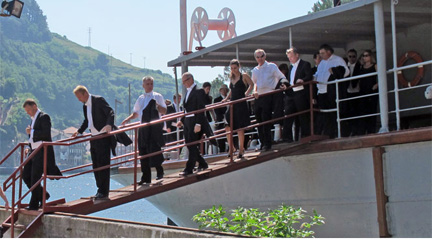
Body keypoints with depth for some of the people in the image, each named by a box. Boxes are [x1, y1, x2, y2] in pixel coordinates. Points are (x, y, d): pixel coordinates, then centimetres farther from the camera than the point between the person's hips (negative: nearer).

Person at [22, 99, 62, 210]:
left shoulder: (44, 117, -11)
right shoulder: (34, 118, 18)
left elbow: (46, 134, -22)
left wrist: (32, 132, -16)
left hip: (42, 151, -9)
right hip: (34, 151, 9)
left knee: (35, 178, -7)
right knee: (25, 175, 7)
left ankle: (34, 204, 2)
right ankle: (42, 195, 20)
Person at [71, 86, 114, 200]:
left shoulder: (99, 100, -10)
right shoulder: (85, 105, 14)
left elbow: (110, 112, -17)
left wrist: (109, 125, -33)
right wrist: (79, 131, 19)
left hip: (103, 136, -8)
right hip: (93, 138, 9)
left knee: (103, 164, -7)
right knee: (96, 165, 10)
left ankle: (104, 192, -3)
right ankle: (100, 190, 17)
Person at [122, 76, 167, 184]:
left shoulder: (157, 96, 2)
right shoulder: (141, 99, 16)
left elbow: (164, 111, 0)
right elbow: (136, 113, 22)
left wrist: (157, 105, -19)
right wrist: (128, 119, 4)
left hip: (155, 127, -5)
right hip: (143, 128, 5)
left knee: (154, 149, -11)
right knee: (143, 152, 4)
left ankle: (159, 172, 7)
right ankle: (146, 178, 11)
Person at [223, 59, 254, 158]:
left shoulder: (244, 76, -1)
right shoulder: (231, 77, 17)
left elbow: (251, 85, -8)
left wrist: (246, 93, -20)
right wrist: (226, 98, 14)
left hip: (241, 105, -6)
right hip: (232, 104, 6)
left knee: (240, 128, -3)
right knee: (228, 127, -4)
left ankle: (241, 149, 7)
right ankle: (231, 147, 9)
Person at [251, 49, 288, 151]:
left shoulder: (272, 66, 2)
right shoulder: (255, 70, 16)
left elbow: (281, 77, 3)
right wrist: (255, 91, 5)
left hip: (268, 96, -6)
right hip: (258, 97, 6)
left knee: (266, 121, -9)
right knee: (259, 121, 7)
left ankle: (267, 144, -3)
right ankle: (262, 143, 17)